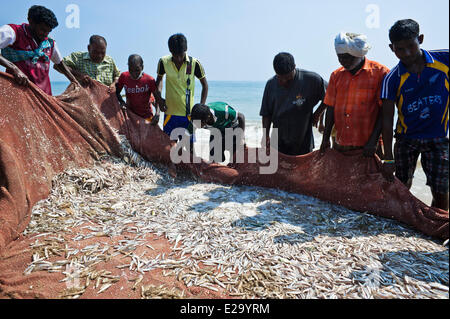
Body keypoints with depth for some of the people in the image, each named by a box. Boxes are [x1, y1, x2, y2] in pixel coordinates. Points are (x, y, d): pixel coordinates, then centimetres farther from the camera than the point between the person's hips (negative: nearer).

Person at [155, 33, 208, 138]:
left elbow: (204, 84, 5)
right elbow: (159, 78, 16)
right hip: (170, 112, 1)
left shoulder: (194, 63, -8)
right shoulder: (164, 62, -4)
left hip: (188, 113, -1)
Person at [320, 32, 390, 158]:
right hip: (340, 145, 4)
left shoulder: (380, 72, -4)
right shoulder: (336, 75, 9)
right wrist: (326, 138, 4)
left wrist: (373, 141, -12)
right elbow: (331, 108, 9)